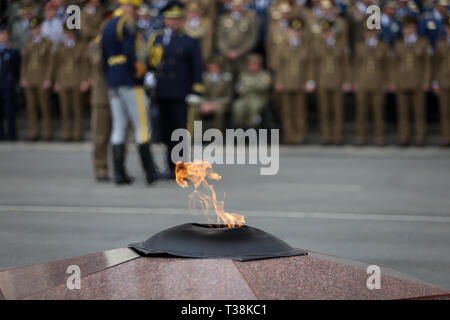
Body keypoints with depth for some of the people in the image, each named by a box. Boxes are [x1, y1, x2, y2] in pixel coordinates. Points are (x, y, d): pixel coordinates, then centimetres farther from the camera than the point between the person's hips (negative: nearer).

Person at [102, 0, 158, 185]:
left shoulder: (107, 27, 16)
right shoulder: (127, 24, -10)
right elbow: (129, 51, -23)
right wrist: (139, 68, -9)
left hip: (113, 84, 8)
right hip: (130, 83, -8)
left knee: (119, 127, 7)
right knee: (141, 126, -3)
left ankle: (119, 174, 4)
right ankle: (150, 172, -2)